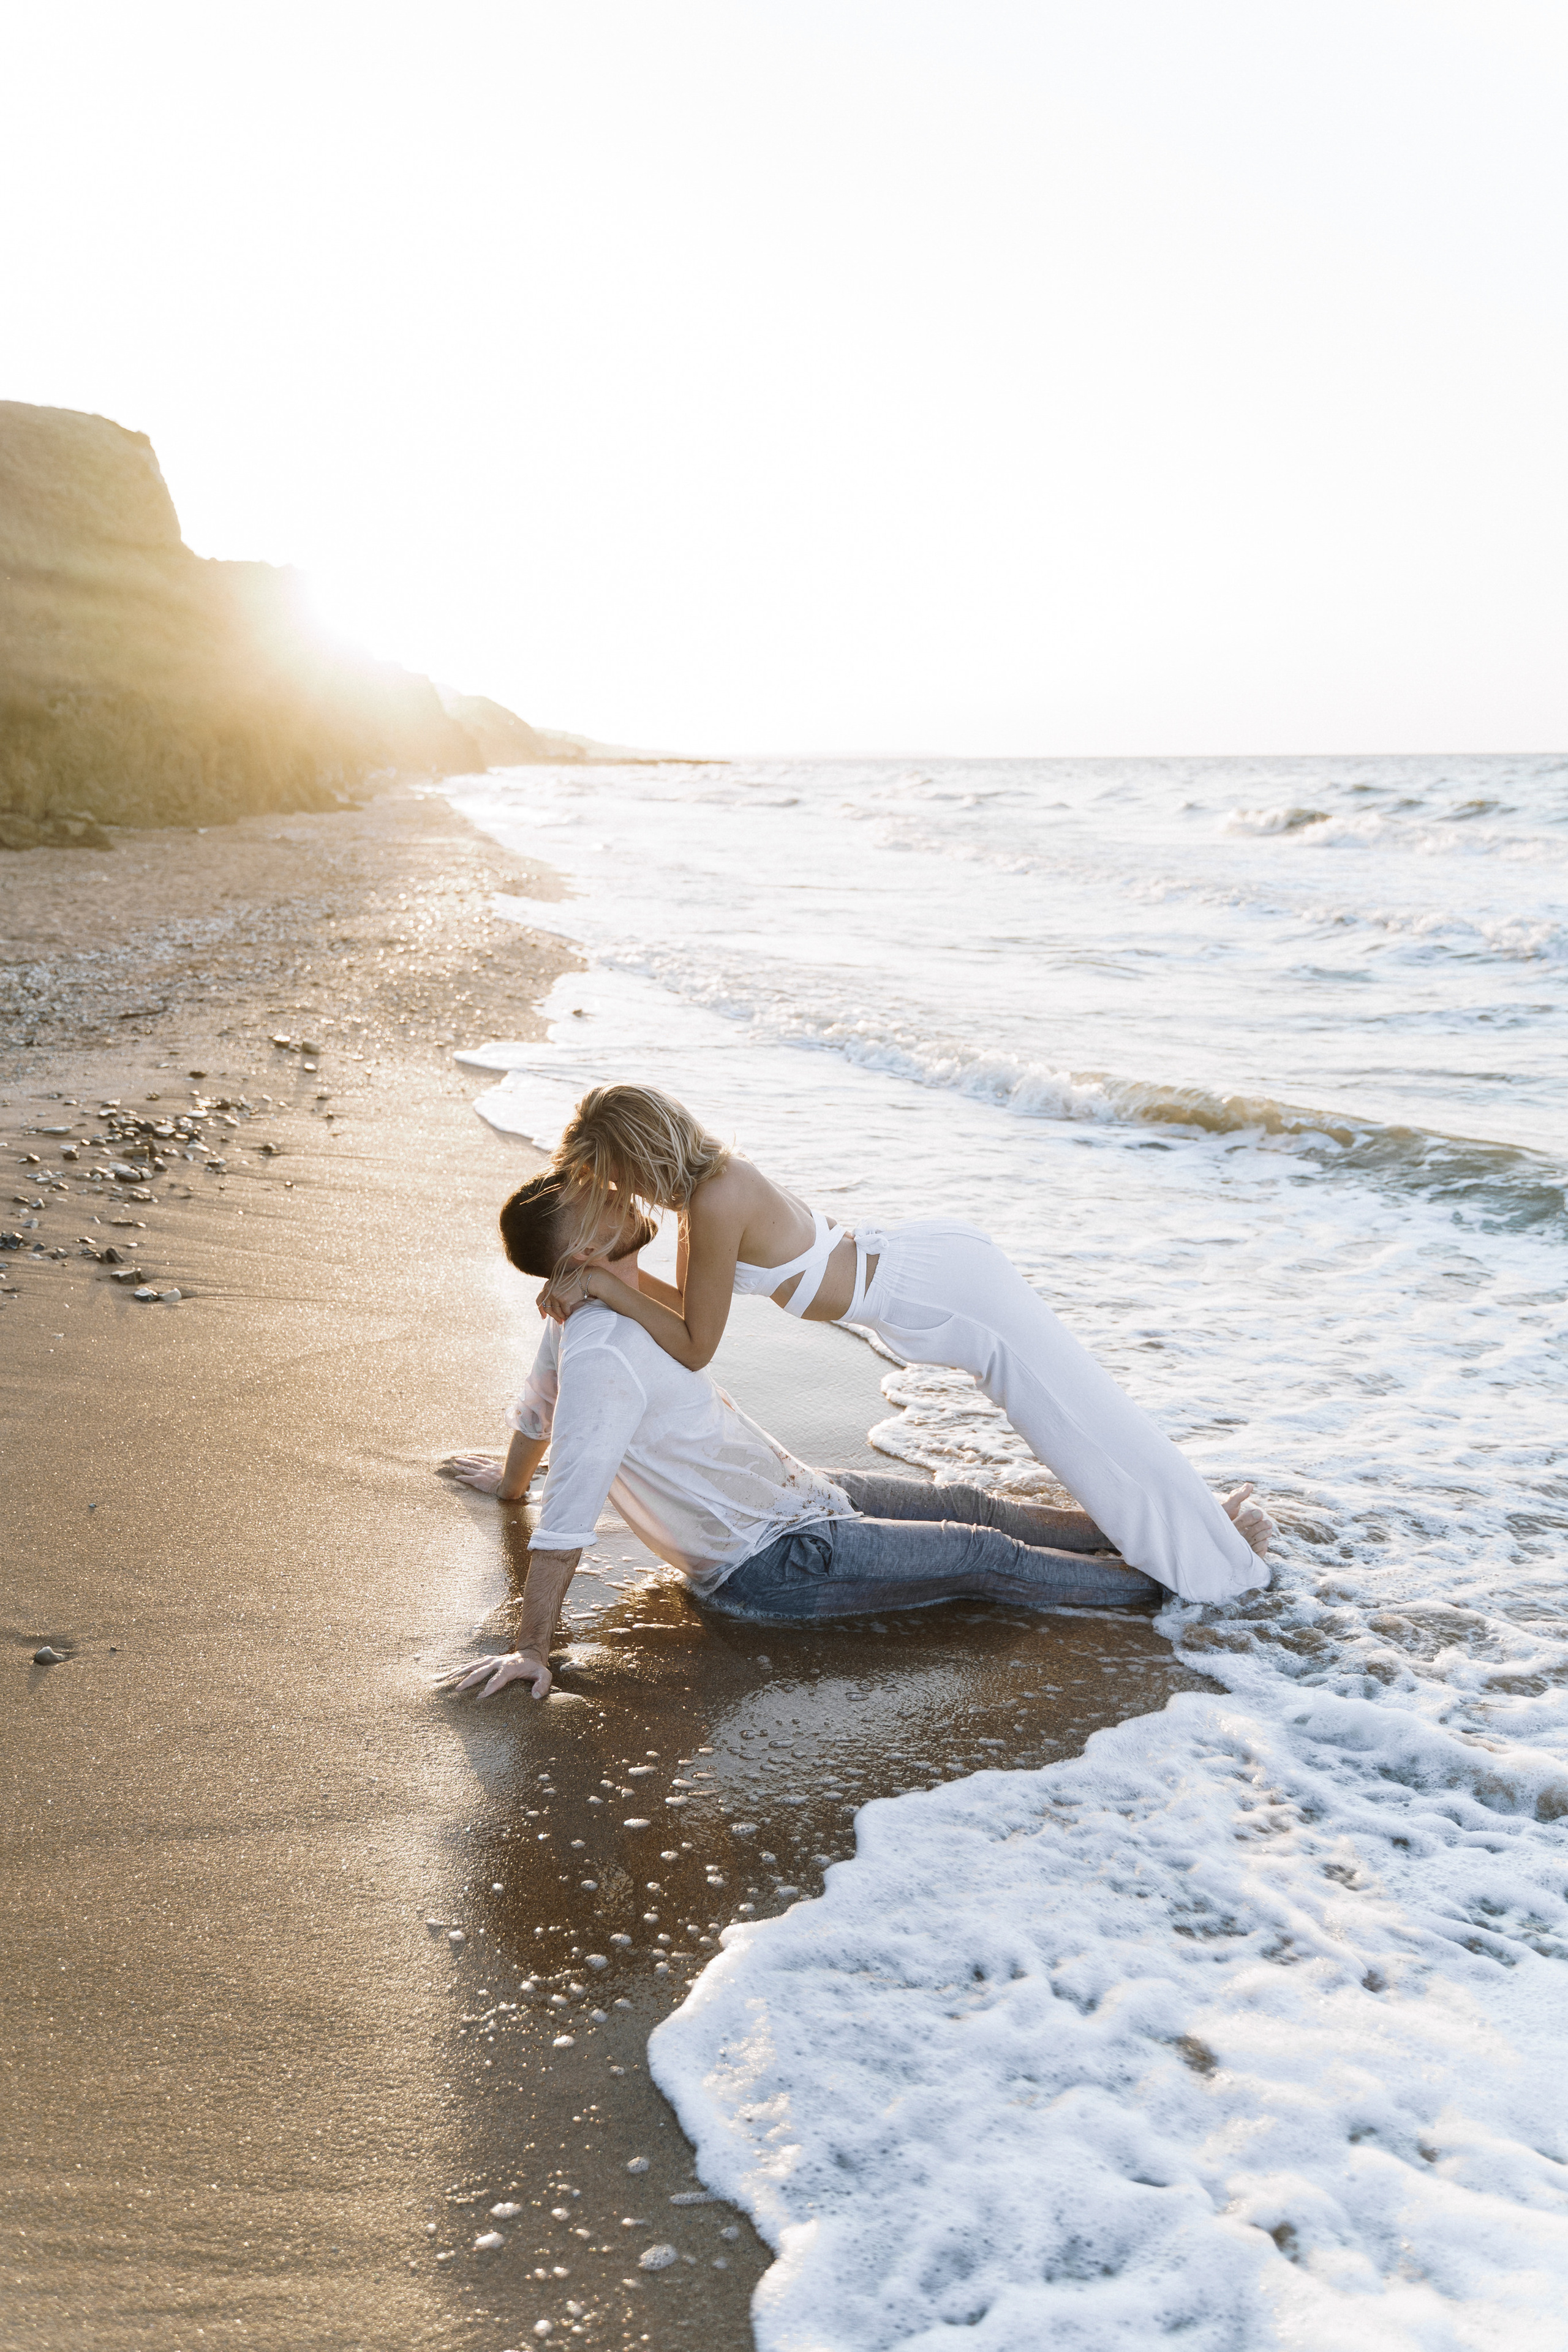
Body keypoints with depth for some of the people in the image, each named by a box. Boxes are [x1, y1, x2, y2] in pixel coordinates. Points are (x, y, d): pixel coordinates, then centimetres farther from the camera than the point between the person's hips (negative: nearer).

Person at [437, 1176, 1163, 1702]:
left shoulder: (580, 1316, 0)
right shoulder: (602, 1357, -31)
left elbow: (537, 1407, 18)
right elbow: (566, 1521, -32)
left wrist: (511, 1480, 37)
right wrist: (530, 1651, -30)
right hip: (773, 1562, -9)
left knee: (966, 1508, 14)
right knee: (986, 1558, -3)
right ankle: (1172, 1575, 10)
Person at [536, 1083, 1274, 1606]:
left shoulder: (717, 1204, -29)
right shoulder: (704, 1176, -1)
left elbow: (695, 1347, -21)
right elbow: (693, 1306, 9)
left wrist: (604, 1286, -18)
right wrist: (597, 1275, -2)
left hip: (951, 1293, -9)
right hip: (931, 1265, 9)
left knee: (1074, 1416, 8)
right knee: (1064, 1409, 23)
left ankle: (1211, 1541, 27)